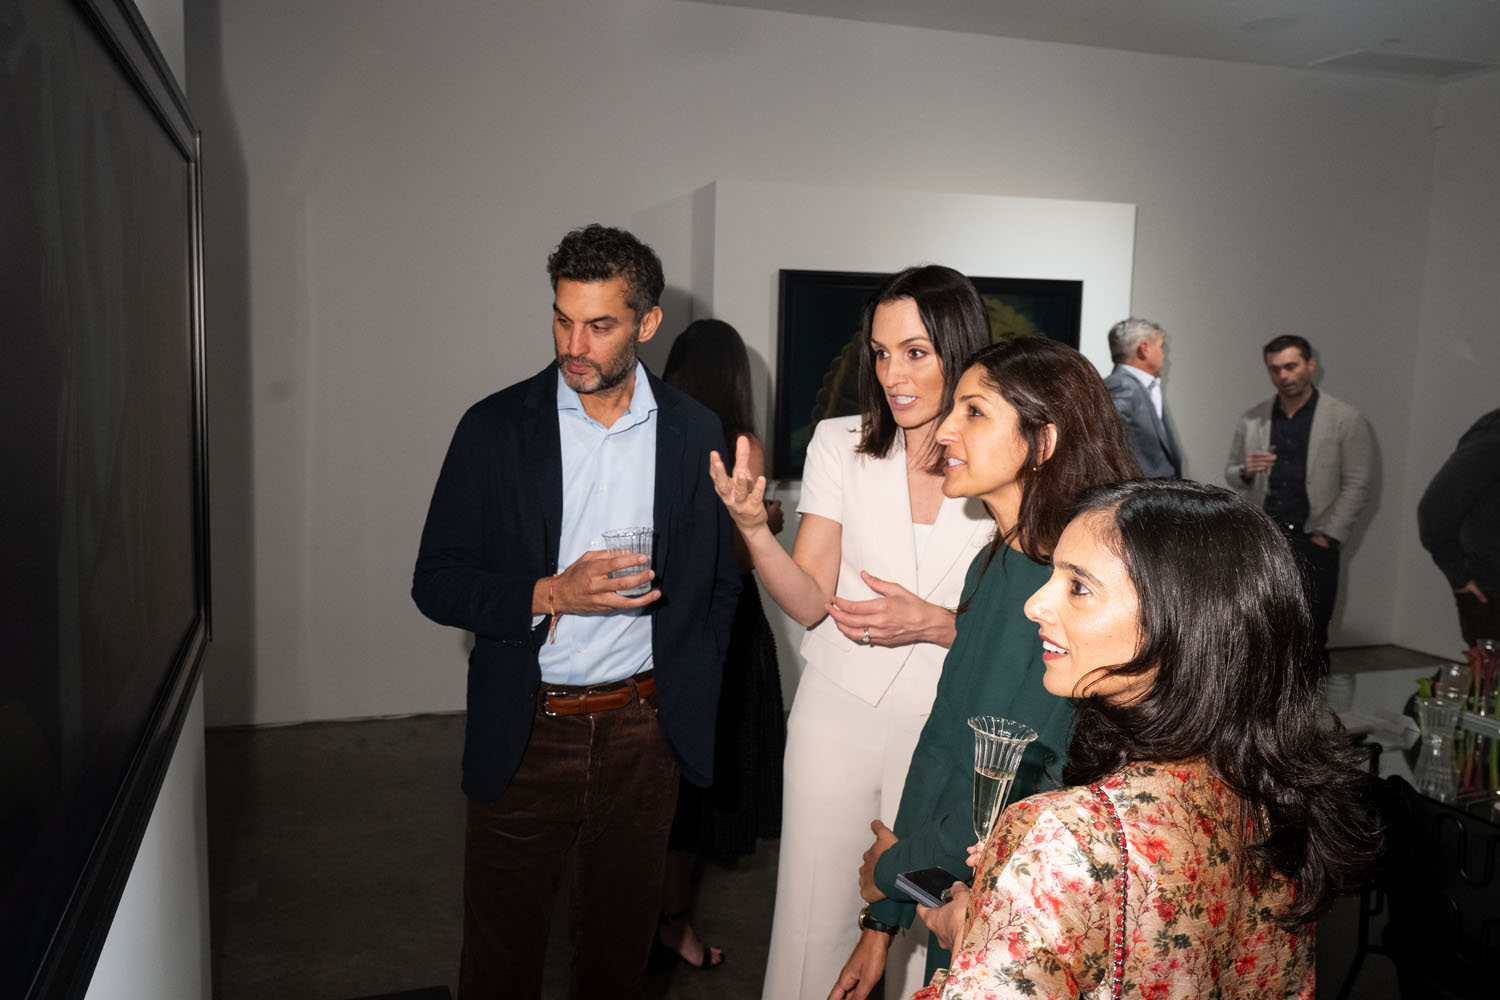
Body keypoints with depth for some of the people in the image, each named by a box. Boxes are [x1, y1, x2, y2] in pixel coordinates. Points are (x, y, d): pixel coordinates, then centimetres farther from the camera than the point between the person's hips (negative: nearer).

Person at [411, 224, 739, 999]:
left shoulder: (696, 434, 0)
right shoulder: (495, 428, -4)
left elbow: (718, 585, 9)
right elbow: (436, 583, -4)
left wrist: (690, 698, 1)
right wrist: (551, 594, -19)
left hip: (642, 733, 1)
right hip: (524, 734, -1)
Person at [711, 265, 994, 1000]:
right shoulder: (840, 446, -3)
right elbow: (809, 602, -7)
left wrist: (932, 622, -17)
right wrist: (753, 526, -24)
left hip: (942, 727, 0)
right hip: (839, 713, 1)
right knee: (814, 919, 9)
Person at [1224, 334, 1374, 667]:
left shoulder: (1346, 420, 2)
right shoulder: (1252, 420, 11)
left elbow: (1356, 485, -1)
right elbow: (1230, 474, 18)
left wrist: (1328, 537, -7)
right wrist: (1245, 472, -6)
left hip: (1312, 543, -3)